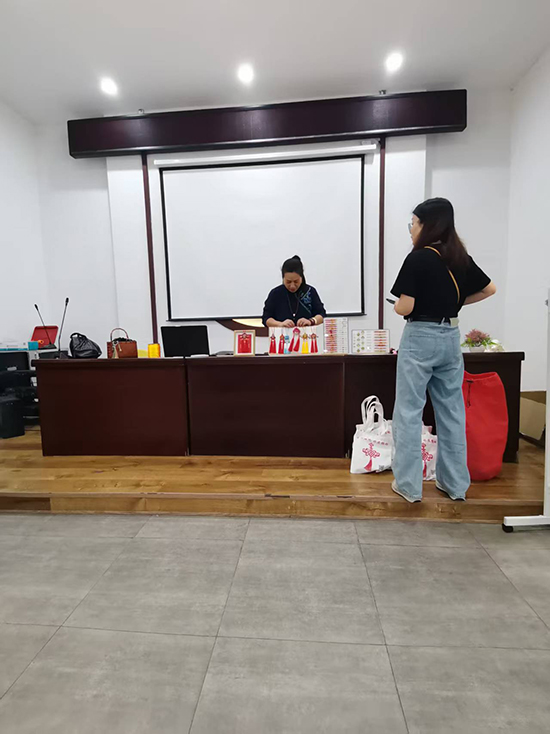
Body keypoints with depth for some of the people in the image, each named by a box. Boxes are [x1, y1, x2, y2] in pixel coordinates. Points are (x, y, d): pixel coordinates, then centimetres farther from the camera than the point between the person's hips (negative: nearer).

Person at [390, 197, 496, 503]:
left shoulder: (418, 258, -11)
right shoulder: (460, 257, 9)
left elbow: (404, 307, -16)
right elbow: (490, 288, 18)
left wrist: (396, 305, 5)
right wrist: (455, 302, 16)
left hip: (420, 338, -7)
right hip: (450, 337, 7)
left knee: (409, 412, 1)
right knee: (452, 411, 12)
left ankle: (409, 484, 9)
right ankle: (455, 483, 24)